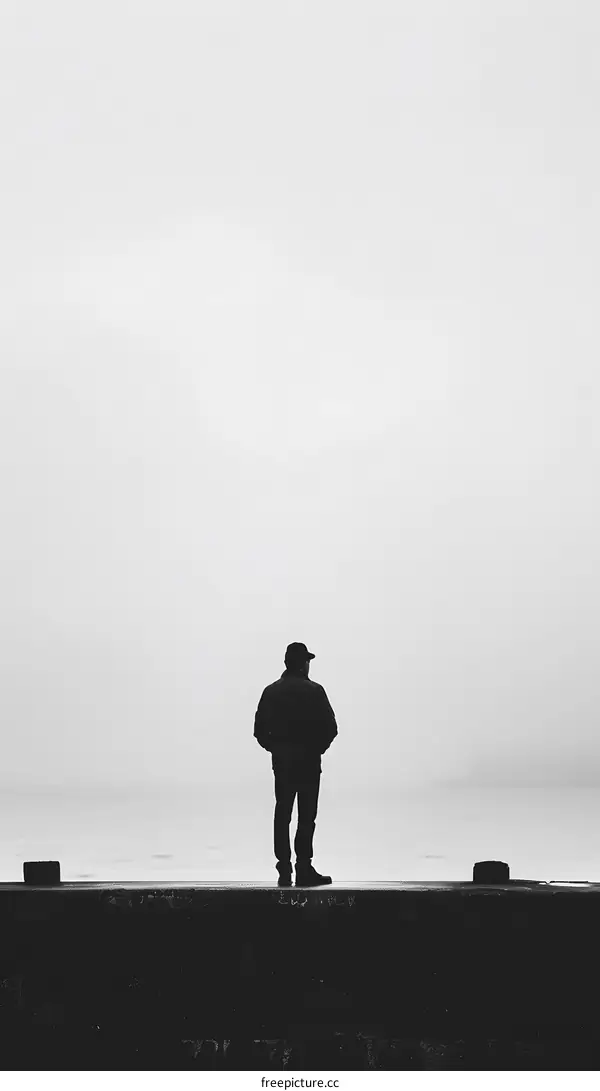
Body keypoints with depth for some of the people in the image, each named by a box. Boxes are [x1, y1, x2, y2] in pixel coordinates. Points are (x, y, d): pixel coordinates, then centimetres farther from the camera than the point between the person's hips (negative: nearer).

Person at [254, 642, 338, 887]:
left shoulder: (271, 691, 3)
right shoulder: (314, 691, -8)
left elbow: (260, 729, 1)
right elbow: (330, 727, -11)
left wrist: (274, 748, 12)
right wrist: (318, 747, 4)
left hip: (281, 760, 4)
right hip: (308, 761, -4)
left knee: (282, 815, 9)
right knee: (306, 816, 1)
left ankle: (284, 871, 8)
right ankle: (304, 870, 0)